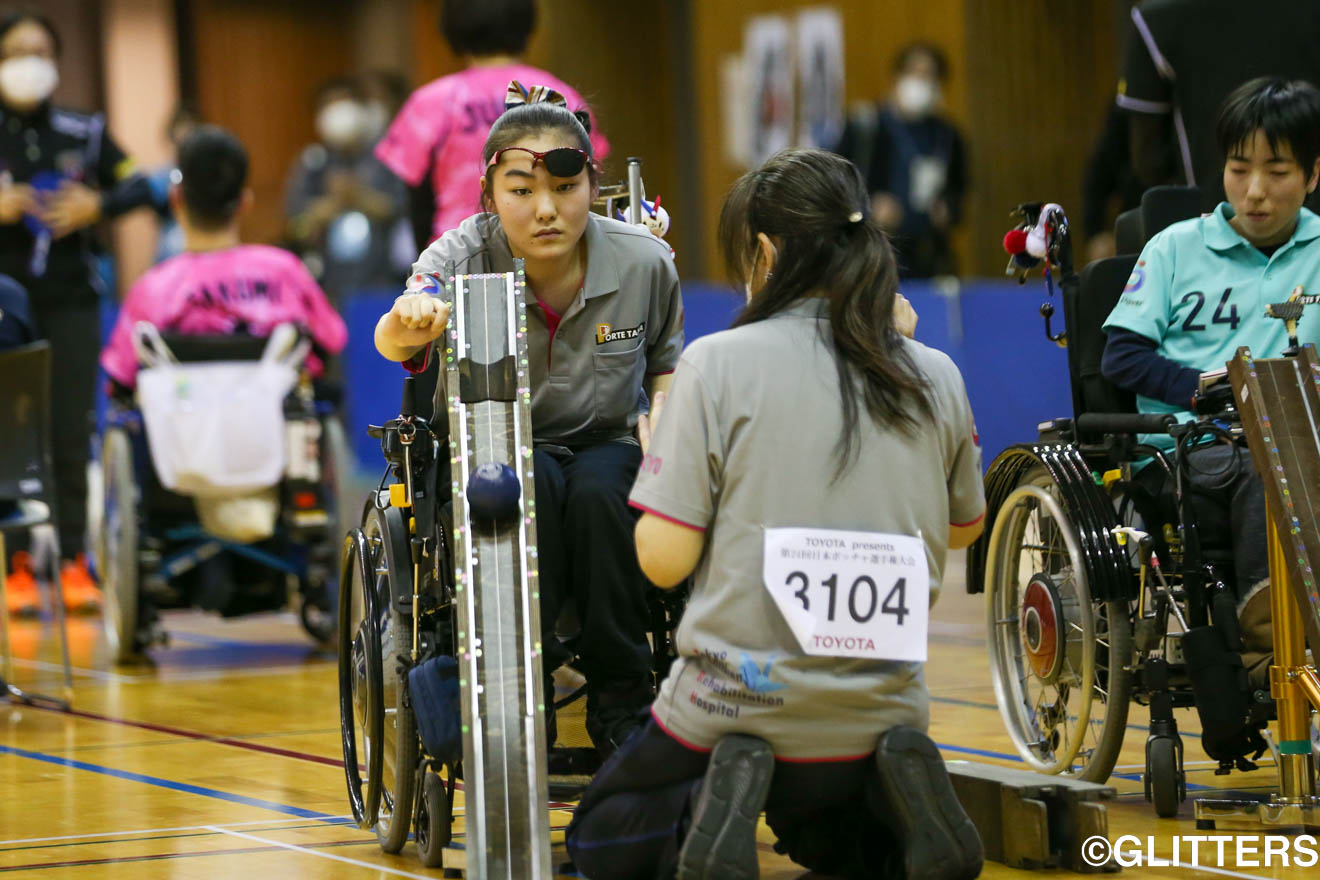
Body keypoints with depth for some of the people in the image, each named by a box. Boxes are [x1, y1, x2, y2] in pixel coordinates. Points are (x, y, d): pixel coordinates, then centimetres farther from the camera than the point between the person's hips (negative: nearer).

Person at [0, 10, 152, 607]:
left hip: (70, 300, 1)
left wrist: (98, 205, -7)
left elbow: (137, 185, 11)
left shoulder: (84, 133, 5)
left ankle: (74, 563, 3)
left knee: (71, 436, -2)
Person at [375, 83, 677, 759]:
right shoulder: (464, 255, -17)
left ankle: (621, 700, -18)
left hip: (605, 444, 2)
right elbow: (392, 343, -38)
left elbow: (665, 366, 11)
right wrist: (409, 323, -63)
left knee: (598, 494, -33)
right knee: (530, 488, -35)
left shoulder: (643, 263, -10)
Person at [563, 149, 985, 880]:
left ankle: (708, 811, -11)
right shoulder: (935, 379, -1)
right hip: (883, 708, 4)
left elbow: (664, 560, -13)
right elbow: (964, 528, 18)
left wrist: (657, 457, 8)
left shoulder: (717, 363, -12)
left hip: (737, 703, -4)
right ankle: (893, 799, 0)